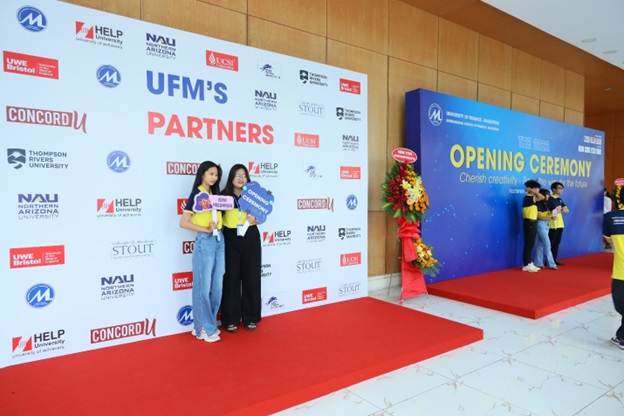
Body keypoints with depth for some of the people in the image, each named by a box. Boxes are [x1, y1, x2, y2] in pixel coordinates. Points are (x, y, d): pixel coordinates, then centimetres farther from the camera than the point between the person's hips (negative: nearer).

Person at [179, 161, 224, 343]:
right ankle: (203, 328, 12)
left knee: (217, 285, 11)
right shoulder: (196, 194, -6)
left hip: (219, 240, 7)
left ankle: (209, 323, 24)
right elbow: (183, 222, -13)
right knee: (204, 286, 0)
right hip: (205, 242, -7)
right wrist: (206, 229, -16)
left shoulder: (215, 193, 14)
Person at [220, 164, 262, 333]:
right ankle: (231, 319, 15)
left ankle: (250, 317, 19)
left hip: (250, 238, 1)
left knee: (251, 278, 6)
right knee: (231, 279, 3)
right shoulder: (224, 196, 1)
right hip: (230, 239, -1)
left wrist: (255, 219, -12)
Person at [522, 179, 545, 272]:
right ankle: (526, 265, 0)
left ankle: (529, 263, 20)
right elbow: (542, 197, -26)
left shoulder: (531, 198, 14)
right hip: (529, 223, -10)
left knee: (531, 244, 13)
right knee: (528, 244, -5)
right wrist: (532, 191, -16)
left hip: (532, 222, 10)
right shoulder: (528, 198, -15)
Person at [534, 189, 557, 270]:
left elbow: (548, 215, 16)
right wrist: (549, 218, -23)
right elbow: (539, 216, -16)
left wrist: (552, 216, -2)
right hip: (541, 224, -9)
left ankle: (538, 263, 13)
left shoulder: (546, 204, 15)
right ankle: (551, 264, -3)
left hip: (547, 224, 9)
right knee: (547, 244, -7)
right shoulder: (539, 204, -10)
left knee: (541, 244, 9)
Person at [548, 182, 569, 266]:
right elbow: (556, 211, -19)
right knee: (551, 243, -3)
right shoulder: (550, 199, -11)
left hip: (560, 224, 8)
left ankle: (554, 260, 18)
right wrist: (562, 209, -2)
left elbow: (567, 210, 7)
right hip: (553, 225, -8)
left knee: (557, 243, 11)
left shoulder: (560, 199, 16)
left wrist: (560, 209, -10)